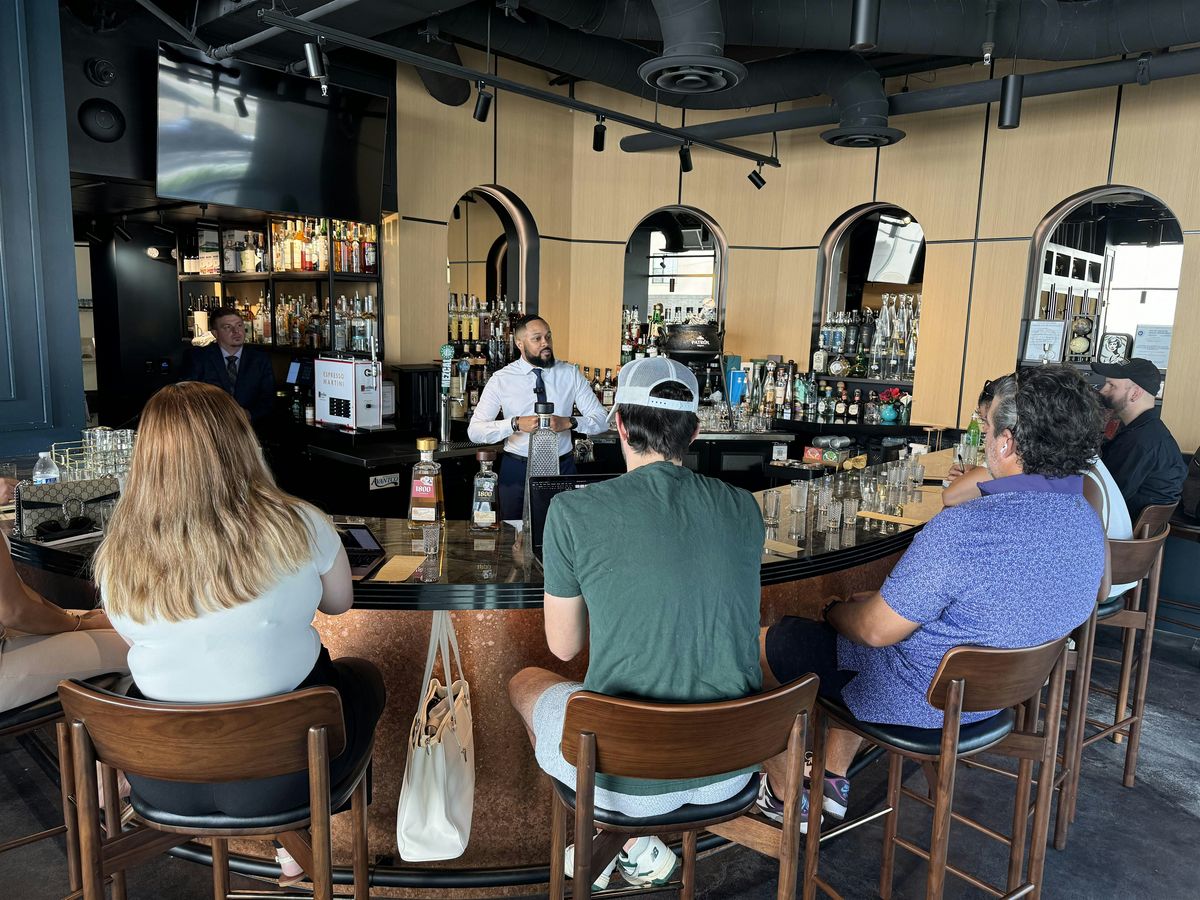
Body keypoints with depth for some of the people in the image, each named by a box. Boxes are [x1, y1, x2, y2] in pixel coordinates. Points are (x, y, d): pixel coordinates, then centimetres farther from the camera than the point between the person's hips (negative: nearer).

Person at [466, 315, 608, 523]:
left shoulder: (570, 374, 0)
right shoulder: (501, 380, -5)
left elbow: (602, 420, -2)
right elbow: (474, 431, -12)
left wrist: (568, 422, -21)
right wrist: (516, 424, -26)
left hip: (562, 467, 1)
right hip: (517, 469, -1)